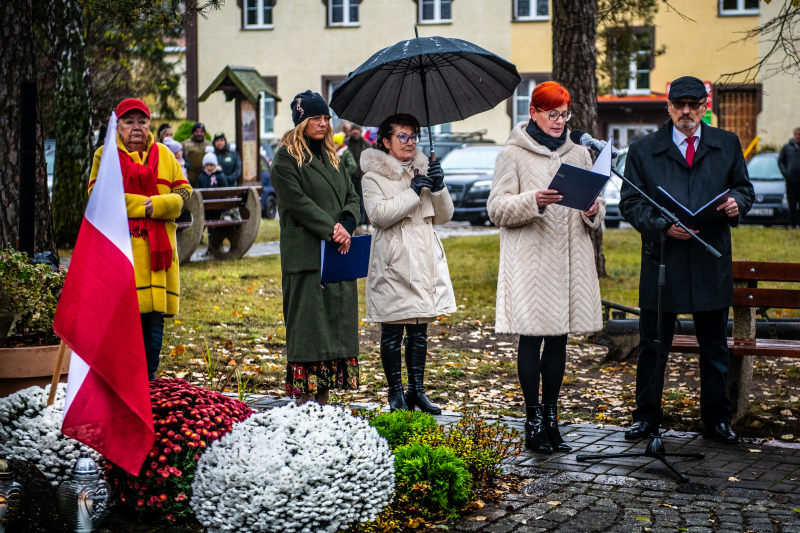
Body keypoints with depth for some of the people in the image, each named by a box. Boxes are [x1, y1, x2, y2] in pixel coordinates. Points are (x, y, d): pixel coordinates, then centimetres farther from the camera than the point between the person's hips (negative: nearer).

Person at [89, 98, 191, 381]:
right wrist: (142, 206, -11)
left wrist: (156, 205, -9)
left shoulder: (164, 154, 18)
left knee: (154, 315, 4)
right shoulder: (105, 155, 7)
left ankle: (149, 377, 13)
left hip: (157, 245, 4)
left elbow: (183, 192, 10)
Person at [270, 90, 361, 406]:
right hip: (306, 256, -7)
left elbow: (351, 197, 13)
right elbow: (298, 202, -12)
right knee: (308, 322, -7)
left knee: (337, 319, 5)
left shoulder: (331, 157, 18)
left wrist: (345, 226, -7)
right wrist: (330, 230, -17)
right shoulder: (286, 158, -3)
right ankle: (304, 400, -4)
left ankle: (324, 399, 10)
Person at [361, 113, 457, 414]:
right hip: (393, 263, -5)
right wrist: (413, 191, -17)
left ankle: (417, 391, 16)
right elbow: (379, 214, -17)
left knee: (419, 331, 9)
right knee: (392, 331, -1)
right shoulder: (374, 176, -1)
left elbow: (444, 217, 11)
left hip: (424, 258, 5)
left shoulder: (423, 171, 15)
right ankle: (395, 393, 8)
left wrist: (438, 189, -6)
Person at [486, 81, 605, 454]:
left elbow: (594, 204, 19)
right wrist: (533, 202, -22)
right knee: (532, 336, -4)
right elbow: (497, 208, -5)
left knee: (559, 338, 8)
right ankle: (534, 421, 4)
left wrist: (593, 213, -5)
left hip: (570, 259, 5)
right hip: (530, 259, -4)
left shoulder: (579, 154, 16)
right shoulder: (513, 154, 1)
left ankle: (551, 417, 16)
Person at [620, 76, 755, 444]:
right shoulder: (643, 150, 2)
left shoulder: (727, 145, 8)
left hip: (712, 263, 2)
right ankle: (646, 415, 19)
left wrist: (737, 203, -9)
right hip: (662, 262, -1)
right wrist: (661, 226, -16)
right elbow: (630, 202, 0)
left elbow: (744, 187, 15)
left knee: (714, 346, 9)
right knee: (653, 345, 7)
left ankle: (716, 417, 22)